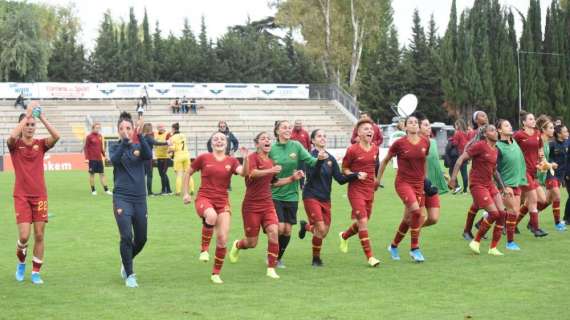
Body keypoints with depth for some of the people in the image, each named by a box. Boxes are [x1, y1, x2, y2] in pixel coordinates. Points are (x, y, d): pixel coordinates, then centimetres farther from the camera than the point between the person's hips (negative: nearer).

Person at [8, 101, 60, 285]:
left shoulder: (40, 144, 4)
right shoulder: (15, 145, -1)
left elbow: (56, 136, -16)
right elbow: (12, 136, -26)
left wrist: (42, 117, -17)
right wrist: (27, 114, -23)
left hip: (40, 195, 2)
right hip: (21, 196, -2)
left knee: (39, 235, 2)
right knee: (24, 235, -9)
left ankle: (36, 272, 14)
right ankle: (21, 263, 21)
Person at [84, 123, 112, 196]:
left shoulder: (100, 136, 10)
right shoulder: (89, 137, -6)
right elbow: (85, 148, -7)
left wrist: (104, 155, 13)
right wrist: (86, 158, -13)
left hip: (99, 159, 5)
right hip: (92, 159, -5)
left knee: (102, 174, 6)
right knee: (92, 174, 2)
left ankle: (106, 189, 9)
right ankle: (93, 190, 10)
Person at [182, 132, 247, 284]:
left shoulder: (231, 161, 6)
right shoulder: (204, 158, 2)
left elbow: (243, 173, -13)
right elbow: (188, 173, 13)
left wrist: (245, 159, -29)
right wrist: (186, 193, 8)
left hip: (222, 201, 3)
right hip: (204, 199, -3)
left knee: (223, 239, -6)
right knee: (212, 216, -39)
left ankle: (216, 273, 13)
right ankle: (204, 249, -18)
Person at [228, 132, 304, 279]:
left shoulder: (271, 162, 9)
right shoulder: (253, 157, -11)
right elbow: (251, 173, -32)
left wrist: (292, 178, 14)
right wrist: (270, 170, -46)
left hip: (267, 205, 5)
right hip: (251, 206, -5)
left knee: (273, 232, -18)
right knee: (252, 243, 4)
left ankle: (271, 269, -8)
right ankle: (237, 245, 41)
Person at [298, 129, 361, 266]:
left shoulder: (330, 158, 7)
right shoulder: (310, 156, -9)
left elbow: (340, 179, 6)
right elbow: (312, 175, -23)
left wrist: (356, 175, -8)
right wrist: (319, 161, -37)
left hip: (325, 198, 6)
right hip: (311, 197, -6)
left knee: (324, 232, 6)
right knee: (320, 229, -15)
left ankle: (306, 226, 37)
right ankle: (316, 259, 9)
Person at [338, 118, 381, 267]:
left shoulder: (375, 148, 6)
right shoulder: (352, 150, -11)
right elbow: (344, 169, -3)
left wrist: (374, 180, 15)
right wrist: (355, 175, -19)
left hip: (369, 190, 6)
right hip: (356, 189, -6)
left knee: (362, 223, 14)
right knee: (363, 222, -11)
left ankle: (344, 236, 45)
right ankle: (370, 257, -7)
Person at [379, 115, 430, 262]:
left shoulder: (425, 142, 1)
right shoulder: (399, 143, -9)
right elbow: (385, 160, 3)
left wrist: (425, 178, 24)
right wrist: (378, 179, 7)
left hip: (419, 184, 5)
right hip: (403, 182, -5)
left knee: (408, 218, 8)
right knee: (416, 211, -23)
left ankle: (394, 246, 30)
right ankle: (414, 249, -10)